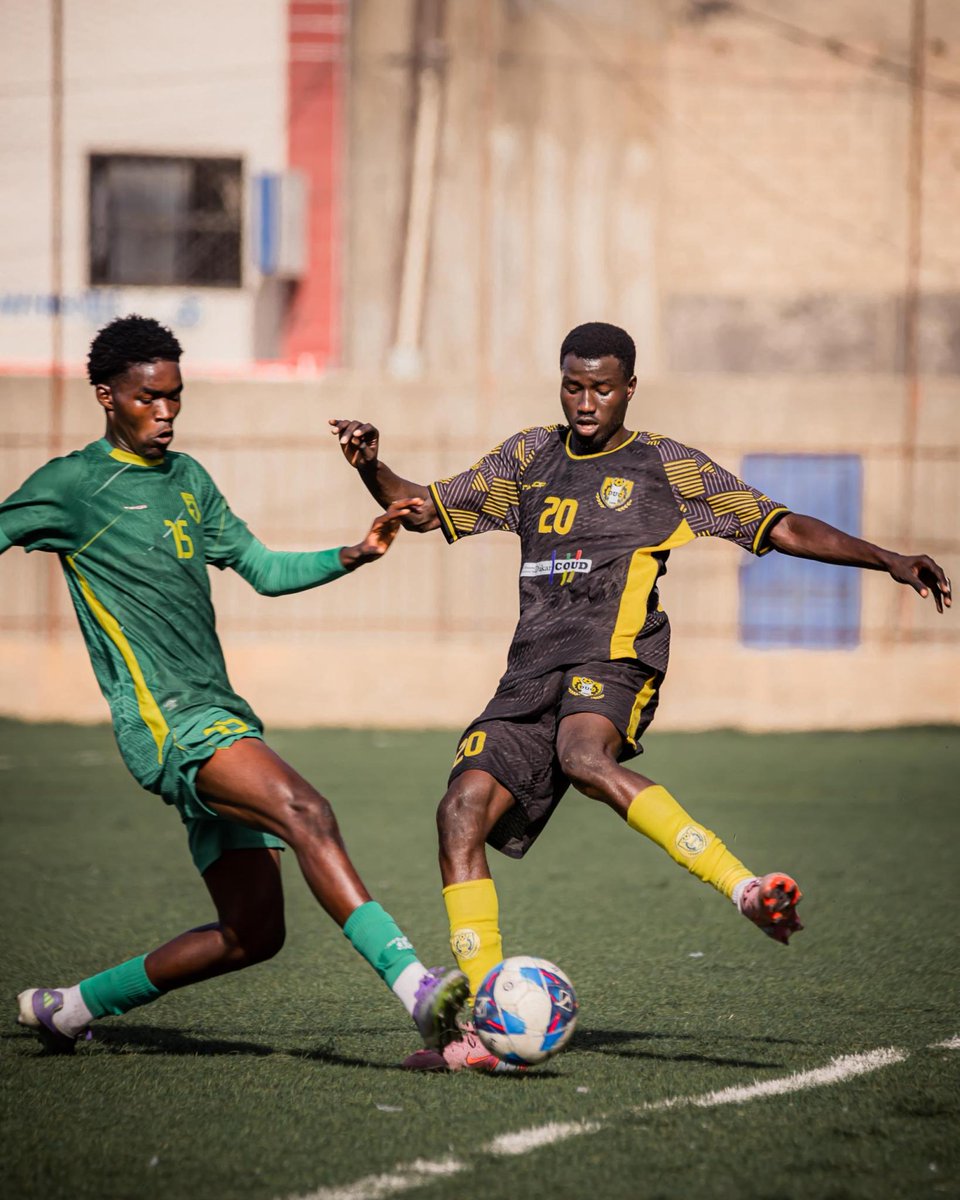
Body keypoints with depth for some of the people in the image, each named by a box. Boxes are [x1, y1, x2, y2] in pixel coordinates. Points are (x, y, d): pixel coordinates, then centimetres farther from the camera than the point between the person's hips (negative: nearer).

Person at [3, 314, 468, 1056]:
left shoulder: (187, 478, 21)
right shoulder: (74, 483, 0)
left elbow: (263, 569, 23)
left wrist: (356, 555, 10)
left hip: (222, 716, 9)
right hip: (165, 718, -8)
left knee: (253, 932, 7)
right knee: (305, 813, -31)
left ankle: (67, 1008, 21)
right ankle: (416, 986, -45)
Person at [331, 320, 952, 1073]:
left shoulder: (667, 467, 12)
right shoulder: (531, 458, 23)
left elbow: (783, 529, 11)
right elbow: (425, 510, 27)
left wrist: (889, 561, 3)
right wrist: (371, 467, 7)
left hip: (614, 656, -5)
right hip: (533, 672, 5)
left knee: (583, 757, -37)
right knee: (464, 807, -14)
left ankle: (745, 888, -43)